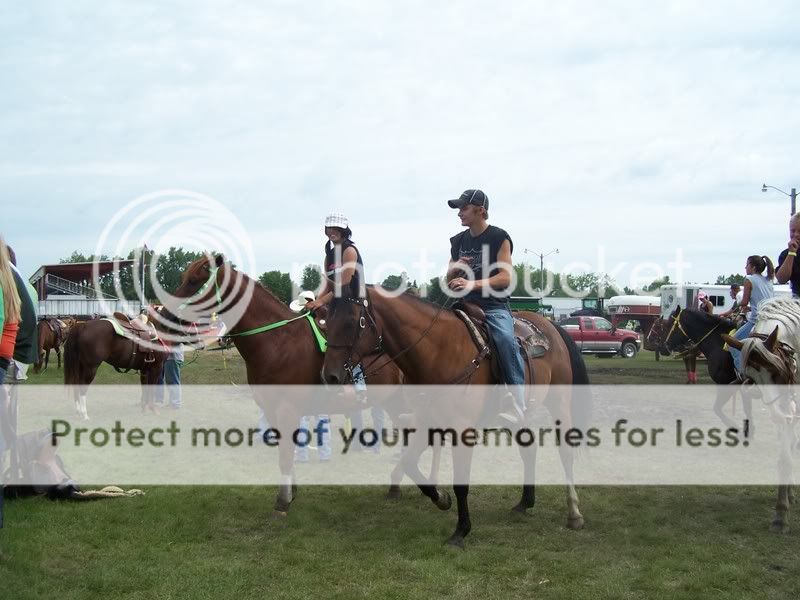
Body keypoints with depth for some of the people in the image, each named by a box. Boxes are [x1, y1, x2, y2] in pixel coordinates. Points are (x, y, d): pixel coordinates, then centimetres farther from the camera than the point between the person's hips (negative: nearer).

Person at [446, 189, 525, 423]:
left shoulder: (499, 238, -2)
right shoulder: (458, 241, 14)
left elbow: (505, 277, -10)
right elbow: (449, 279, 21)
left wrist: (473, 284, -23)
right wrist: (456, 268, -3)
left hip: (494, 306, -6)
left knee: (505, 339, -32)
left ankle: (517, 402, -33)